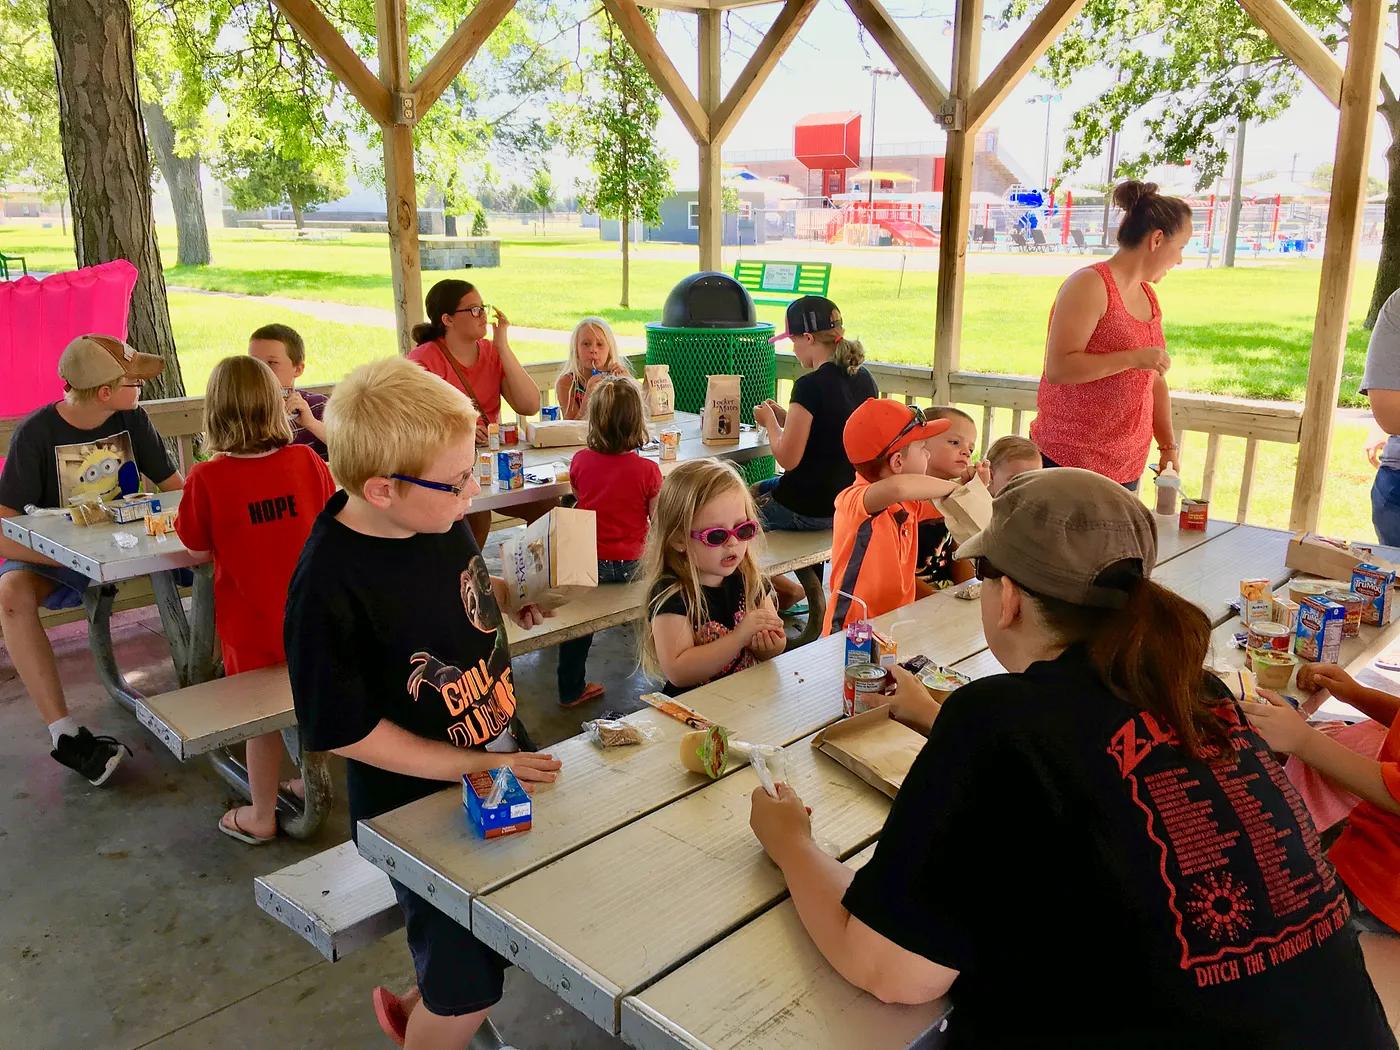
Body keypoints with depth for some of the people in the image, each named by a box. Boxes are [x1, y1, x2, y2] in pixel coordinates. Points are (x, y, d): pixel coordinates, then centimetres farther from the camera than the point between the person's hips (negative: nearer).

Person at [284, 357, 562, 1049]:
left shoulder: (440, 516, -9)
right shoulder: (329, 586, -29)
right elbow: (343, 730, -22)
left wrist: (510, 593, -6)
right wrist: (477, 766, -23)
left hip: (500, 764, 8)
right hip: (415, 805, -7)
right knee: (472, 986, 7)